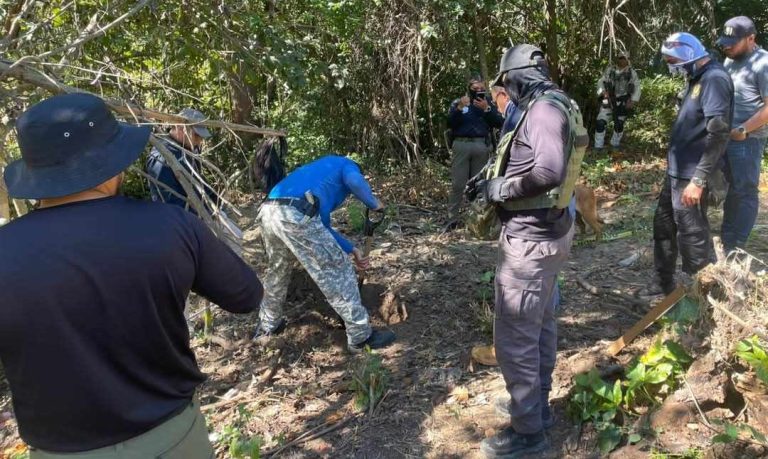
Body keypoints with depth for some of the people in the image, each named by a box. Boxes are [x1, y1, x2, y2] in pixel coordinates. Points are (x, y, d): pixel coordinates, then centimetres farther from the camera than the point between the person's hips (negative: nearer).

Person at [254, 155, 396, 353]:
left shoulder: (321, 175, 40)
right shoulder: (347, 164, 21)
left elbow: (320, 225, 36)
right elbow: (355, 182, -6)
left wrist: (352, 250, 37)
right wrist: (374, 204, 13)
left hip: (269, 211, 8)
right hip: (294, 214, -8)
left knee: (277, 271, 31)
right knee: (338, 271, 4)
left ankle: (267, 325, 47)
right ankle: (361, 336, 11)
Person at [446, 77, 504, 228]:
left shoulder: (489, 103, 12)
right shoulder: (458, 102, 10)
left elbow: (499, 123, 0)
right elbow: (450, 123, -3)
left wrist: (487, 109, -10)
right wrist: (460, 108, -15)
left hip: (482, 146, 1)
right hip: (462, 145, -1)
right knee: (457, 184, -2)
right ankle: (452, 219, 3)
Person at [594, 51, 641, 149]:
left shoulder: (632, 73, 5)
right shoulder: (609, 70, 6)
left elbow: (637, 88, 5)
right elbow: (601, 82, 2)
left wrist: (633, 101, -7)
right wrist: (603, 92, -18)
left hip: (623, 102, 1)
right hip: (609, 100, -1)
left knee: (619, 124, 10)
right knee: (601, 122, -13)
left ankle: (615, 143, 29)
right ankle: (598, 145, -4)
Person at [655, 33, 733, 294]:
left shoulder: (714, 79, -16)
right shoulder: (698, 78, 13)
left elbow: (718, 134, -23)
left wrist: (698, 180, -26)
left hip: (690, 175, -10)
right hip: (677, 172, 10)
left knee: (692, 236, -1)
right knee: (664, 226, 18)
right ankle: (665, 288, 32)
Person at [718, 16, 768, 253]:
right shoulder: (731, 60, 11)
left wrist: (742, 130, -18)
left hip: (747, 140, -8)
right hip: (724, 136, 8)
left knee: (745, 192, 0)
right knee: (730, 189, 15)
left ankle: (735, 247, 7)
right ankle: (726, 240, 26)